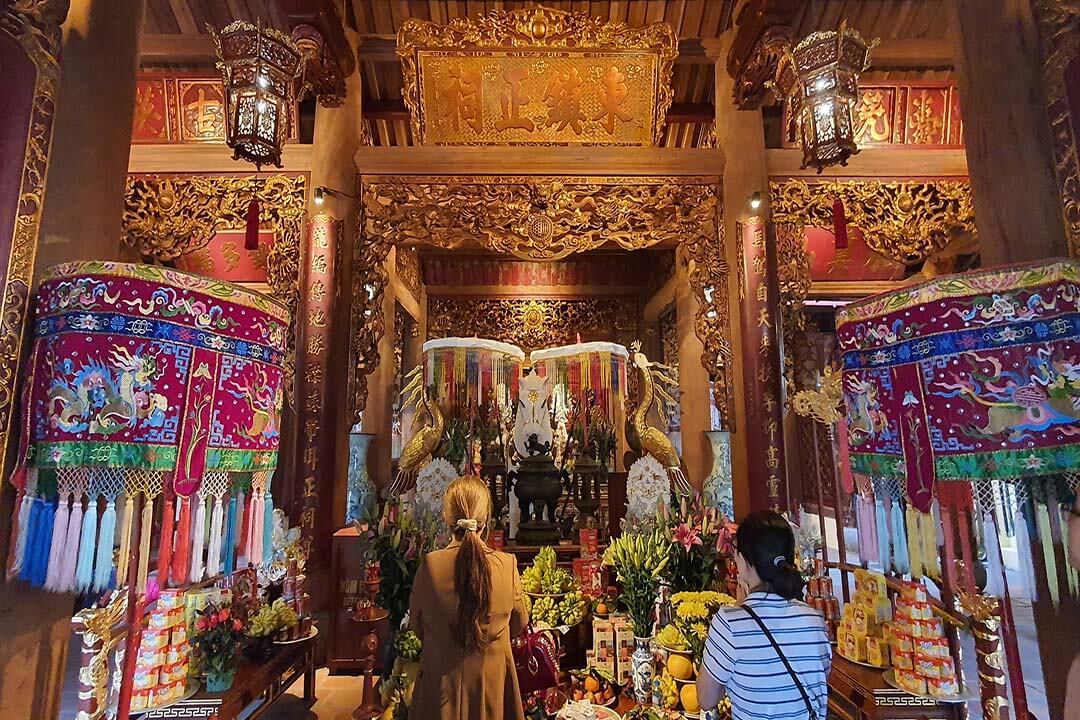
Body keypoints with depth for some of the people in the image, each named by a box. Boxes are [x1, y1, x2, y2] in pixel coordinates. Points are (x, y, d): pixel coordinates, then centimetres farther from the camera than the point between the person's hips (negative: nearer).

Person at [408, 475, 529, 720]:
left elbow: (416, 624, -4)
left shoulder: (430, 565, -21)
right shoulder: (507, 565, -19)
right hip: (493, 678, 0)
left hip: (442, 678, 0)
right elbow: (519, 624, -3)